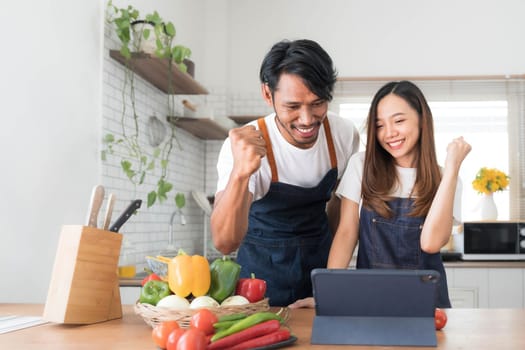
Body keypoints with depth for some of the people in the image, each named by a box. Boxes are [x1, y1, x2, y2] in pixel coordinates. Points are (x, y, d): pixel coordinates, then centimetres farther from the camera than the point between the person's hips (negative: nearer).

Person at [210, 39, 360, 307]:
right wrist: (240, 173, -50)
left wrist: (334, 257, 16)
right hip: (264, 268, -3)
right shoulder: (243, 146, -25)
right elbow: (225, 243, -35)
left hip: (320, 258, 4)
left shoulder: (345, 134, -12)